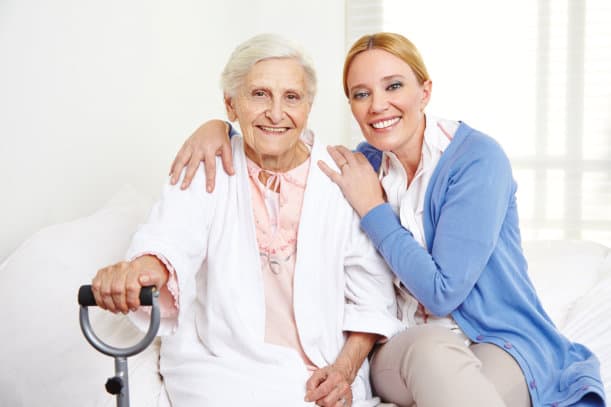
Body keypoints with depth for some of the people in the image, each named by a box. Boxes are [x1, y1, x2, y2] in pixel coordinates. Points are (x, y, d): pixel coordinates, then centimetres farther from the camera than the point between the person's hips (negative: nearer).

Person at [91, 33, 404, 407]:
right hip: (222, 363, 0)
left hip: (325, 369, 1)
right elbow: (172, 240, -20)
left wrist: (345, 369, -9)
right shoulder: (205, 173, 0)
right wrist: (147, 268, -42)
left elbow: (372, 297, 3)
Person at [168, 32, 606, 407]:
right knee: (432, 350, -34)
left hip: (501, 341, -3)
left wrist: (372, 208, -13)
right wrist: (220, 127, -4)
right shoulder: (366, 163, 3)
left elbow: (442, 292, -17)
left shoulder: (477, 157, -14)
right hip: (402, 349, 4)